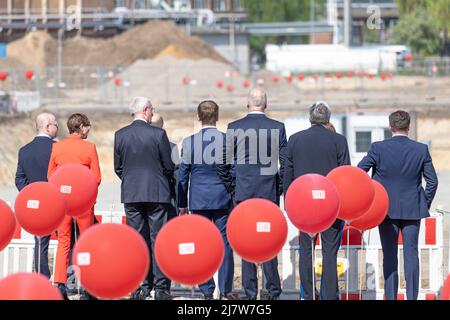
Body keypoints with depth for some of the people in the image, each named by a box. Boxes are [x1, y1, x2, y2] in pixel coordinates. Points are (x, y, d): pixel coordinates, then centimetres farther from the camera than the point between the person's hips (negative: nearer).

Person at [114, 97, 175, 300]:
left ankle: (140, 287, 4)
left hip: (131, 194, 3)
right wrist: (166, 183, 17)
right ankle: (160, 288, -2)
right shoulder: (158, 134, -9)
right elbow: (168, 166, -3)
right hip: (157, 192, -3)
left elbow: (118, 167, 7)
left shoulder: (120, 135, 1)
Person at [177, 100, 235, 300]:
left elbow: (182, 175, 3)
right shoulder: (228, 141, -5)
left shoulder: (189, 142, -2)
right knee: (224, 244, 3)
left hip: (198, 200, 1)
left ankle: (207, 291, 4)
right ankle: (225, 289, 2)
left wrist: (182, 204, 11)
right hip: (223, 199, -1)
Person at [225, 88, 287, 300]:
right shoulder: (277, 128, -1)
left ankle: (250, 291, 2)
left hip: (243, 190, -1)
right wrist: (280, 189, 12)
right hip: (269, 191, 1)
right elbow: (285, 163, 1)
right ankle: (273, 290, 3)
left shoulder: (234, 128, -2)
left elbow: (228, 162, 0)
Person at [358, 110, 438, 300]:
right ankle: (412, 297, -1)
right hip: (412, 209, 1)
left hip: (386, 209, -1)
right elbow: (432, 181, -1)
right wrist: (425, 205, 11)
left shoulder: (378, 148, -8)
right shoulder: (421, 150, -4)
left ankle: (391, 297, 7)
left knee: (389, 255, 6)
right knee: (411, 254, 4)